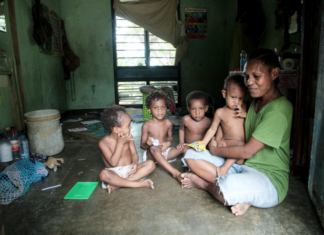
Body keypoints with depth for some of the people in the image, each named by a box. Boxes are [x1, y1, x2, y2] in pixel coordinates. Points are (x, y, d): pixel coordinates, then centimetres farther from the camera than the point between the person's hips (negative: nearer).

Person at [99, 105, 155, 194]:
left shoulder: (128, 137, 0)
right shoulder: (104, 142, -14)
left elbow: (134, 153, 3)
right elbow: (113, 162, -20)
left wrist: (135, 163, -19)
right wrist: (120, 143, -24)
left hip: (129, 169, 4)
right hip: (114, 172, -4)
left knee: (151, 164, -18)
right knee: (104, 174, -36)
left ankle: (117, 184, -25)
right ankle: (138, 184, -28)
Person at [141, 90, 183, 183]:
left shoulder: (168, 123, 1)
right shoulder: (147, 125, -9)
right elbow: (142, 145, -5)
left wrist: (168, 142, -6)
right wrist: (147, 144, -30)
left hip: (165, 152, 4)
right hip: (152, 154, -4)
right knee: (154, 148, -39)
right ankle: (175, 173, -41)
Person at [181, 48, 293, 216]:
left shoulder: (279, 109, -19)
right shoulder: (254, 101, 8)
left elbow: (248, 151, -19)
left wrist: (215, 150, -5)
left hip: (269, 177, -8)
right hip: (241, 165, 8)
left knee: (229, 188, -41)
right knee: (191, 155, -4)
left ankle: (203, 183, -6)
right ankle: (237, 196, -15)